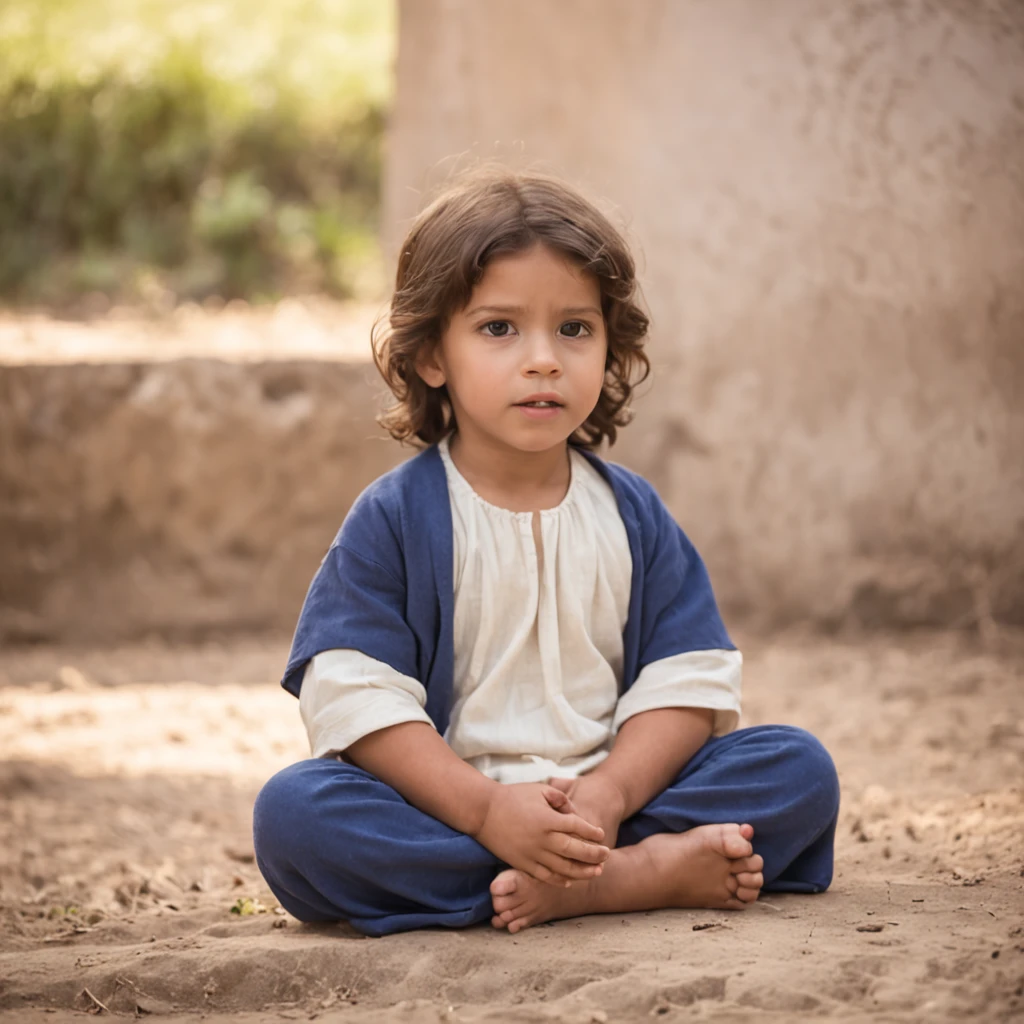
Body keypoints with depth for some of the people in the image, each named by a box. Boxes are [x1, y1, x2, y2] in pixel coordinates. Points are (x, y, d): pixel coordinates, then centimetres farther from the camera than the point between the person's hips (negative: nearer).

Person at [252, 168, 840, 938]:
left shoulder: (633, 515, 9)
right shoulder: (393, 520, -1)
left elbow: (688, 684, 1)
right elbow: (356, 701, -10)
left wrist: (605, 797, -18)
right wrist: (486, 808, -23)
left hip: (611, 794, 3)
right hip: (447, 808, -2)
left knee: (800, 766, -13)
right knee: (291, 814, -32)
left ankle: (574, 885, -29)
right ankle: (642, 872, -35)